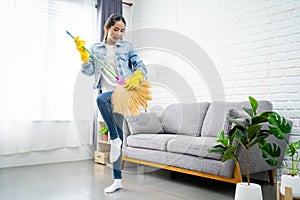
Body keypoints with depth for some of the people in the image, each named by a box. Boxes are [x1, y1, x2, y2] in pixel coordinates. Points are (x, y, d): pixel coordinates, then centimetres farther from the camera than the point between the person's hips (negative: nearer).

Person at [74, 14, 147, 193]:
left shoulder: (127, 47, 9)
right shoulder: (95, 48, 14)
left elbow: (141, 66, 1)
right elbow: (89, 71, 8)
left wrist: (137, 77, -22)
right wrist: (84, 54, -9)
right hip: (109, 96, 3)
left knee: (101, 98, -35)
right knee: (117, 136, 4)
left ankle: (115, 139, -18)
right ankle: (118, 180, 14)